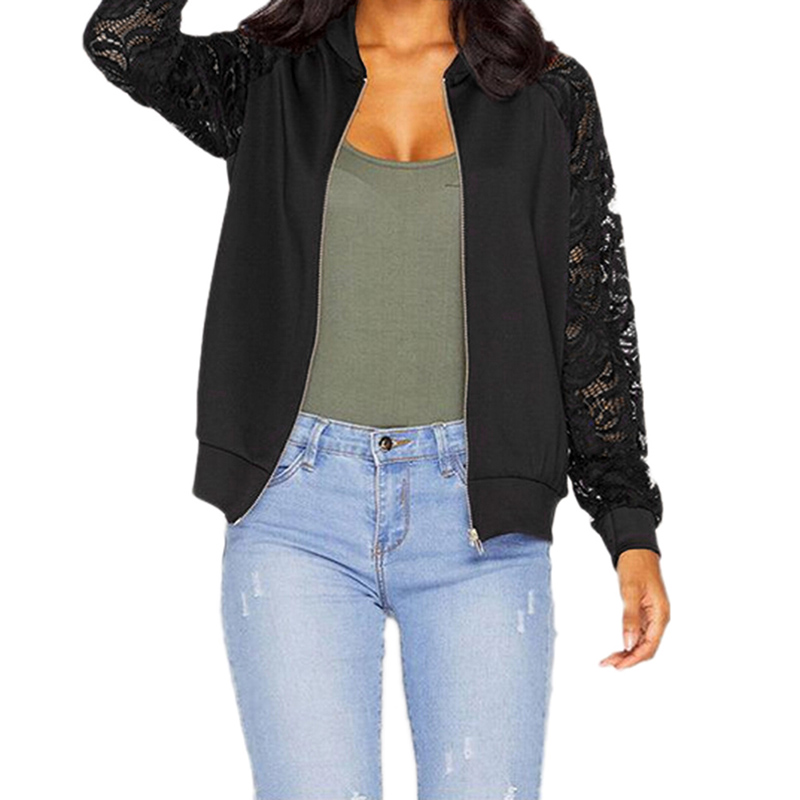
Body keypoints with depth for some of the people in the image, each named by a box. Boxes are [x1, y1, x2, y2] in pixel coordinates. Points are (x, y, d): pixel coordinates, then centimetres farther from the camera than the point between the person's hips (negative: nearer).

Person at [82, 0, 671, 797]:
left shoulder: (548, 95, 8)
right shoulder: (270, 79, 10)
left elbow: (594, 325, 6)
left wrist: (632, 531, 1)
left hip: (476, 516, 0)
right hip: (298, 503, 0)